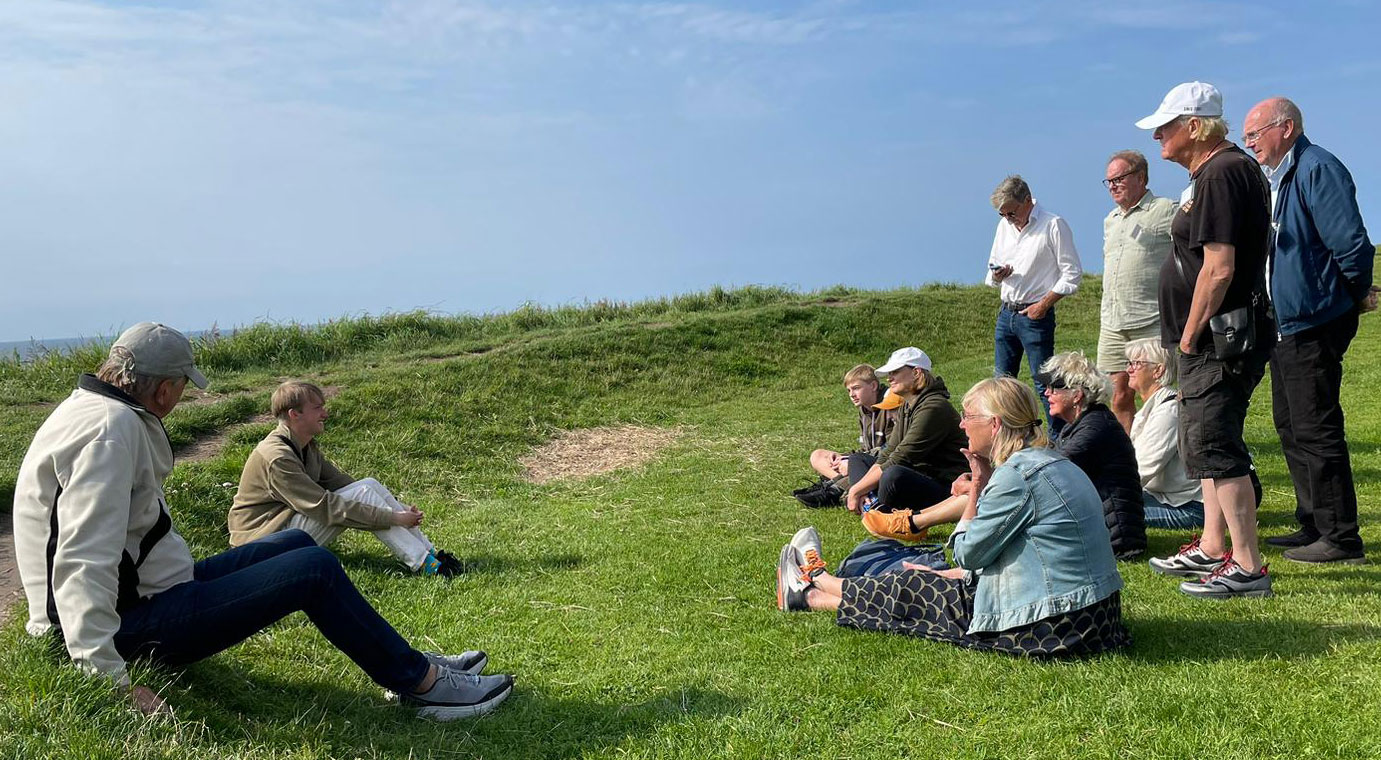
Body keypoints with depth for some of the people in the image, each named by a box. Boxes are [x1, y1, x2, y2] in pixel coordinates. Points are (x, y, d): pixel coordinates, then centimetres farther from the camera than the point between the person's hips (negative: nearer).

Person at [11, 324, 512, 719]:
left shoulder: (92, 408, 10)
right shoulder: (111, 430, -22)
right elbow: (83, 561, -32)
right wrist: (109, 678, -35)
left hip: (142, 592, 11)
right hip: (134, 627, -11)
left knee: (296, 544, 14)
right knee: (314, 568, -15)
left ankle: (403, 662, 17)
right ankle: (421, 684, -2)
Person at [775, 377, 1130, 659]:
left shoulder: (1018, 475, -20)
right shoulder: (1053, 463, 11)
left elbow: (968, 553, -12)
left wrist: (978, 486, -4)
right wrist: (948, 575, 23)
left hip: (1053, 629, -9)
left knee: (911, 591, 7)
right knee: (930, 584, 19)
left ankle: (814, 583, 30)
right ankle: (817, 591, 35)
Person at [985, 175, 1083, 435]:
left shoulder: (1053, 226, -7)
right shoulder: (1004, 226, 13)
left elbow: (1072, 273, -8)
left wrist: (1044, 304, -14)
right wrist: (997, 276, -3)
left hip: (1036, 315, -7)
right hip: (1006, 313, 7)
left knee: (1043, 381, -6)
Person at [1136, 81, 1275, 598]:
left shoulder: (1221, 175, -17)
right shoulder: (1215, 172, 17)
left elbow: (1218, 269, -24)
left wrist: (1190, 335, -16)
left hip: (1220, 339, -11)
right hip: (1212, 340, 11)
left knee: (1215, 447, -9)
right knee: (1203, 443, 18)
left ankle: (1248, 567, -2)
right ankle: (1212, 549, 28)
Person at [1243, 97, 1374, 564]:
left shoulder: (1317, 170, -16)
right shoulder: (1274, 178, 15)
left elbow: (1351, 243, -21)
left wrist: (1355, 295, -8)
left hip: (1313, 324, -10)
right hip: (1285, 324, 10)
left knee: (1315, 430, -5)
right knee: (1291, 425, 16)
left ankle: (1341, 538, 4)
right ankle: (1313, 525, 27)